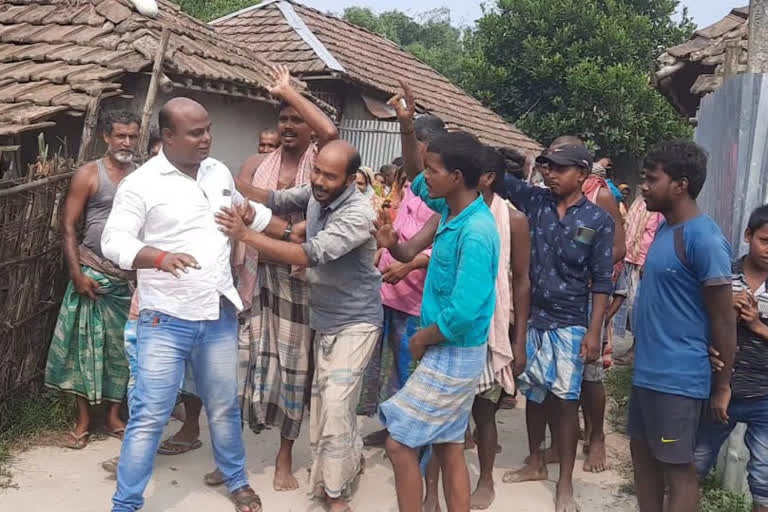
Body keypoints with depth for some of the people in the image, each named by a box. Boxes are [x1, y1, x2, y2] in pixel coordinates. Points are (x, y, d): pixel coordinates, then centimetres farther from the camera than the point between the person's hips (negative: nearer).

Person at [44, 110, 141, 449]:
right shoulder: (89, 174, -4)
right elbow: (68, 226, -6)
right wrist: (77, 273, -13)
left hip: (131, 276, 3)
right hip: (94, 273, -3)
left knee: (122, 347, 9)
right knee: (85, 344, 2)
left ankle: (113, 416, 21)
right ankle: (83, 421, 13)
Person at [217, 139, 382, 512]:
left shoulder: (357, 215, -27)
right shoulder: (315, 193, -4)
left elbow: (311, 255, -34)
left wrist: (246, 235, -33)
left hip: (354, 322, -7)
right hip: (323, 319, 8)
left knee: (335, 404, -11)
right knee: (322, 400, 15)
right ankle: (351, 459, 38)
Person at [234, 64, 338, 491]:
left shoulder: (318, 160, -2)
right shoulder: (258, 163, 8)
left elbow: (330, 131, -23)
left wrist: (288, 90, -12)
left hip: (298, 277, -2)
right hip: (256, 272, 2)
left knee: (294, 363, 8)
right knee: (251, 357, 8)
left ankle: (285, 458, 22)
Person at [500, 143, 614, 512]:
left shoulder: (599, 220, -6)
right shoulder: (535, 201, 2)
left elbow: (601, 281, -5)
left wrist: (594, 332, -10)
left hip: (570, 324, -3)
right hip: (532, 317, 3)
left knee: (565, 400, 0)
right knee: (534, 394, 14)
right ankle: (535, 463, 32)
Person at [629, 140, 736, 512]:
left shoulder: (704, 238, -17)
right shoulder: (664, 229, 10)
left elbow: (724, 320, -16)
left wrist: (722, 386, -12)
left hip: (678, 379, -9)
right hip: (647, 372, 9)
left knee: (678, 468, 3)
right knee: (642, 454, 17)